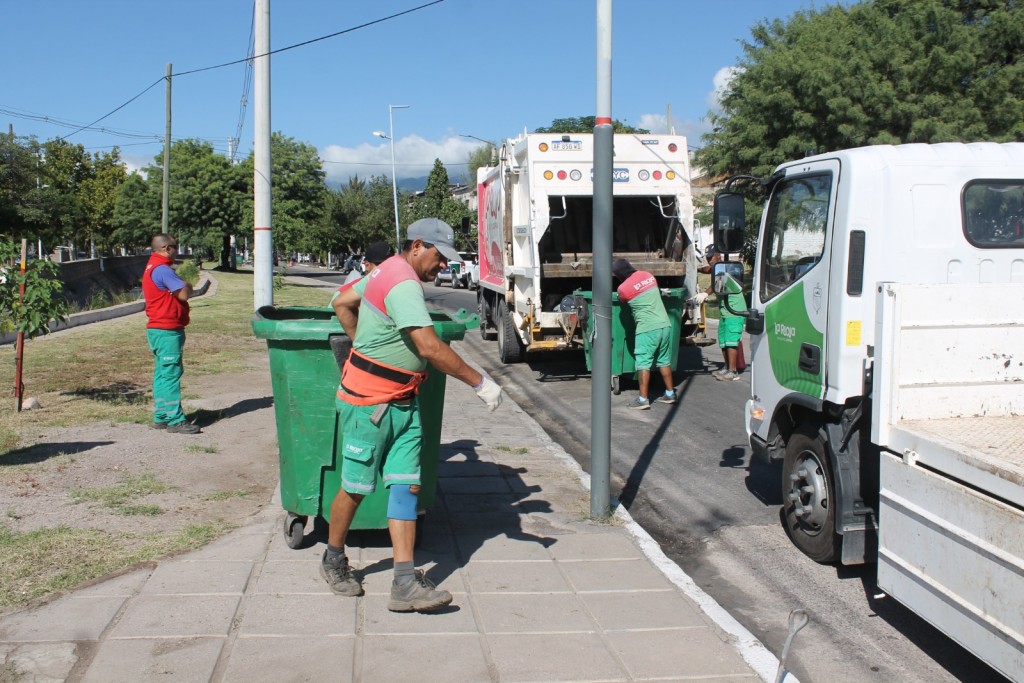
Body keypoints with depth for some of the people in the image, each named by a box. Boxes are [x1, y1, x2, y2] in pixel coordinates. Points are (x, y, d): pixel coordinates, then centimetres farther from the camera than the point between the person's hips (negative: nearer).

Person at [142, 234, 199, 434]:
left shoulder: (152, 268, 18)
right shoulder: (162, 269, -17)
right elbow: (184, 294, -21)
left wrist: (184, 287, 0)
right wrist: (188, 287, -2)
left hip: (159, 329, 11)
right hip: (167, 331, -11)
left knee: (162, 374, 14)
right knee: (171, 374, -9)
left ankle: (161, 417, 19)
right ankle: (175, 420, -8)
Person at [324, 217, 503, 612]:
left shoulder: (390, 271, 11)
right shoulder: (403, 284, -20)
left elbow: (342, 304, 23)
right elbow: (430, 348, -29)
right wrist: (480, 383, -23)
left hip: (403, 402, 9)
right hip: (368, 402, -9)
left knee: (406, 486, -1)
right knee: (356, 489, 6)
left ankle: (405, 585, -4)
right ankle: (333, 561, 30)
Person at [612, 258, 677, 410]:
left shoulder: (623, 288, -7)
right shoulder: (648, 275, 10)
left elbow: (622, 301, 13)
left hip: (647, 329, -6)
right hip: (665, 324, 6)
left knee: (643, 363, -2)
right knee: (664, 360, 17)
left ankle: (643, 399, -5)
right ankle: (670, 393, 25)